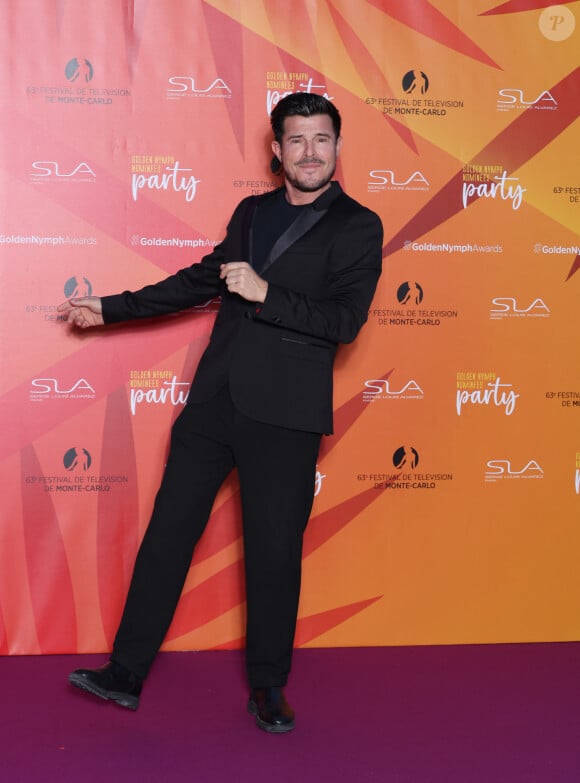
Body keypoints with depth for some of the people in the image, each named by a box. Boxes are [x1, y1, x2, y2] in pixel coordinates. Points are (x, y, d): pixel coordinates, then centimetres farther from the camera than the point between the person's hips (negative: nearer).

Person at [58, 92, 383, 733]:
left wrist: (264, 293, -19)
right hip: (215, 399, 5)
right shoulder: (250, 212, 15)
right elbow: (202, 280, 24)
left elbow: (345, 319, -12)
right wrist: (110, 308, 27)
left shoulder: (357, 227, -1)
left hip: (283, 415, -4)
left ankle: (268, 687, 23)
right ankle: (126, 674, 19)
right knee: (166, 533, 7)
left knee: (274, 551, 4)